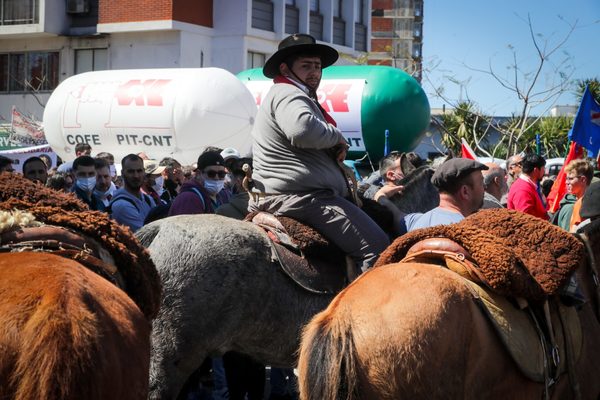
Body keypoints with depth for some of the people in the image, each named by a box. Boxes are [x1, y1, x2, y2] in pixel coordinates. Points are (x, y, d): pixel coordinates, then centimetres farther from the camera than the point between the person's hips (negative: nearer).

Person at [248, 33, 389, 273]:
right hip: (298, 197, -12)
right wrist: (337, 137, -14)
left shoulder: (291, 96, 27)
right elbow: (303, 130, -33)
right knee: (377, 245, -18)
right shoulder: (288, 94, -10)